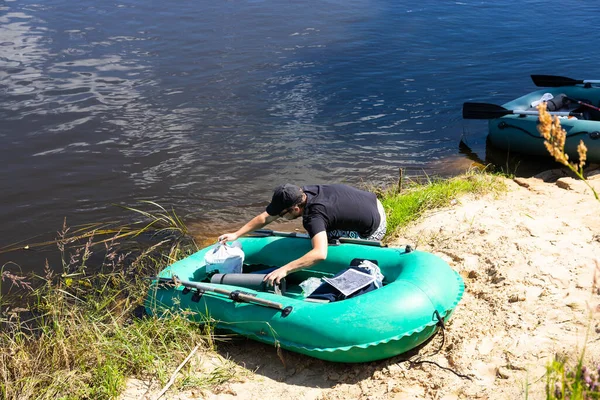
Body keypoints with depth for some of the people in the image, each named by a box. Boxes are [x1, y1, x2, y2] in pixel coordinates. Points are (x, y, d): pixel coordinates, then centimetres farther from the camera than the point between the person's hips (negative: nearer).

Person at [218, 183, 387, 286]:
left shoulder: (314, 215, -34)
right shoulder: (301, 193, -9)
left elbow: (320, 254, -49)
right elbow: (265, 217, -1)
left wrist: (284, 269, -50)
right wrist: (236, 234, -3)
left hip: (373, 231, -9)